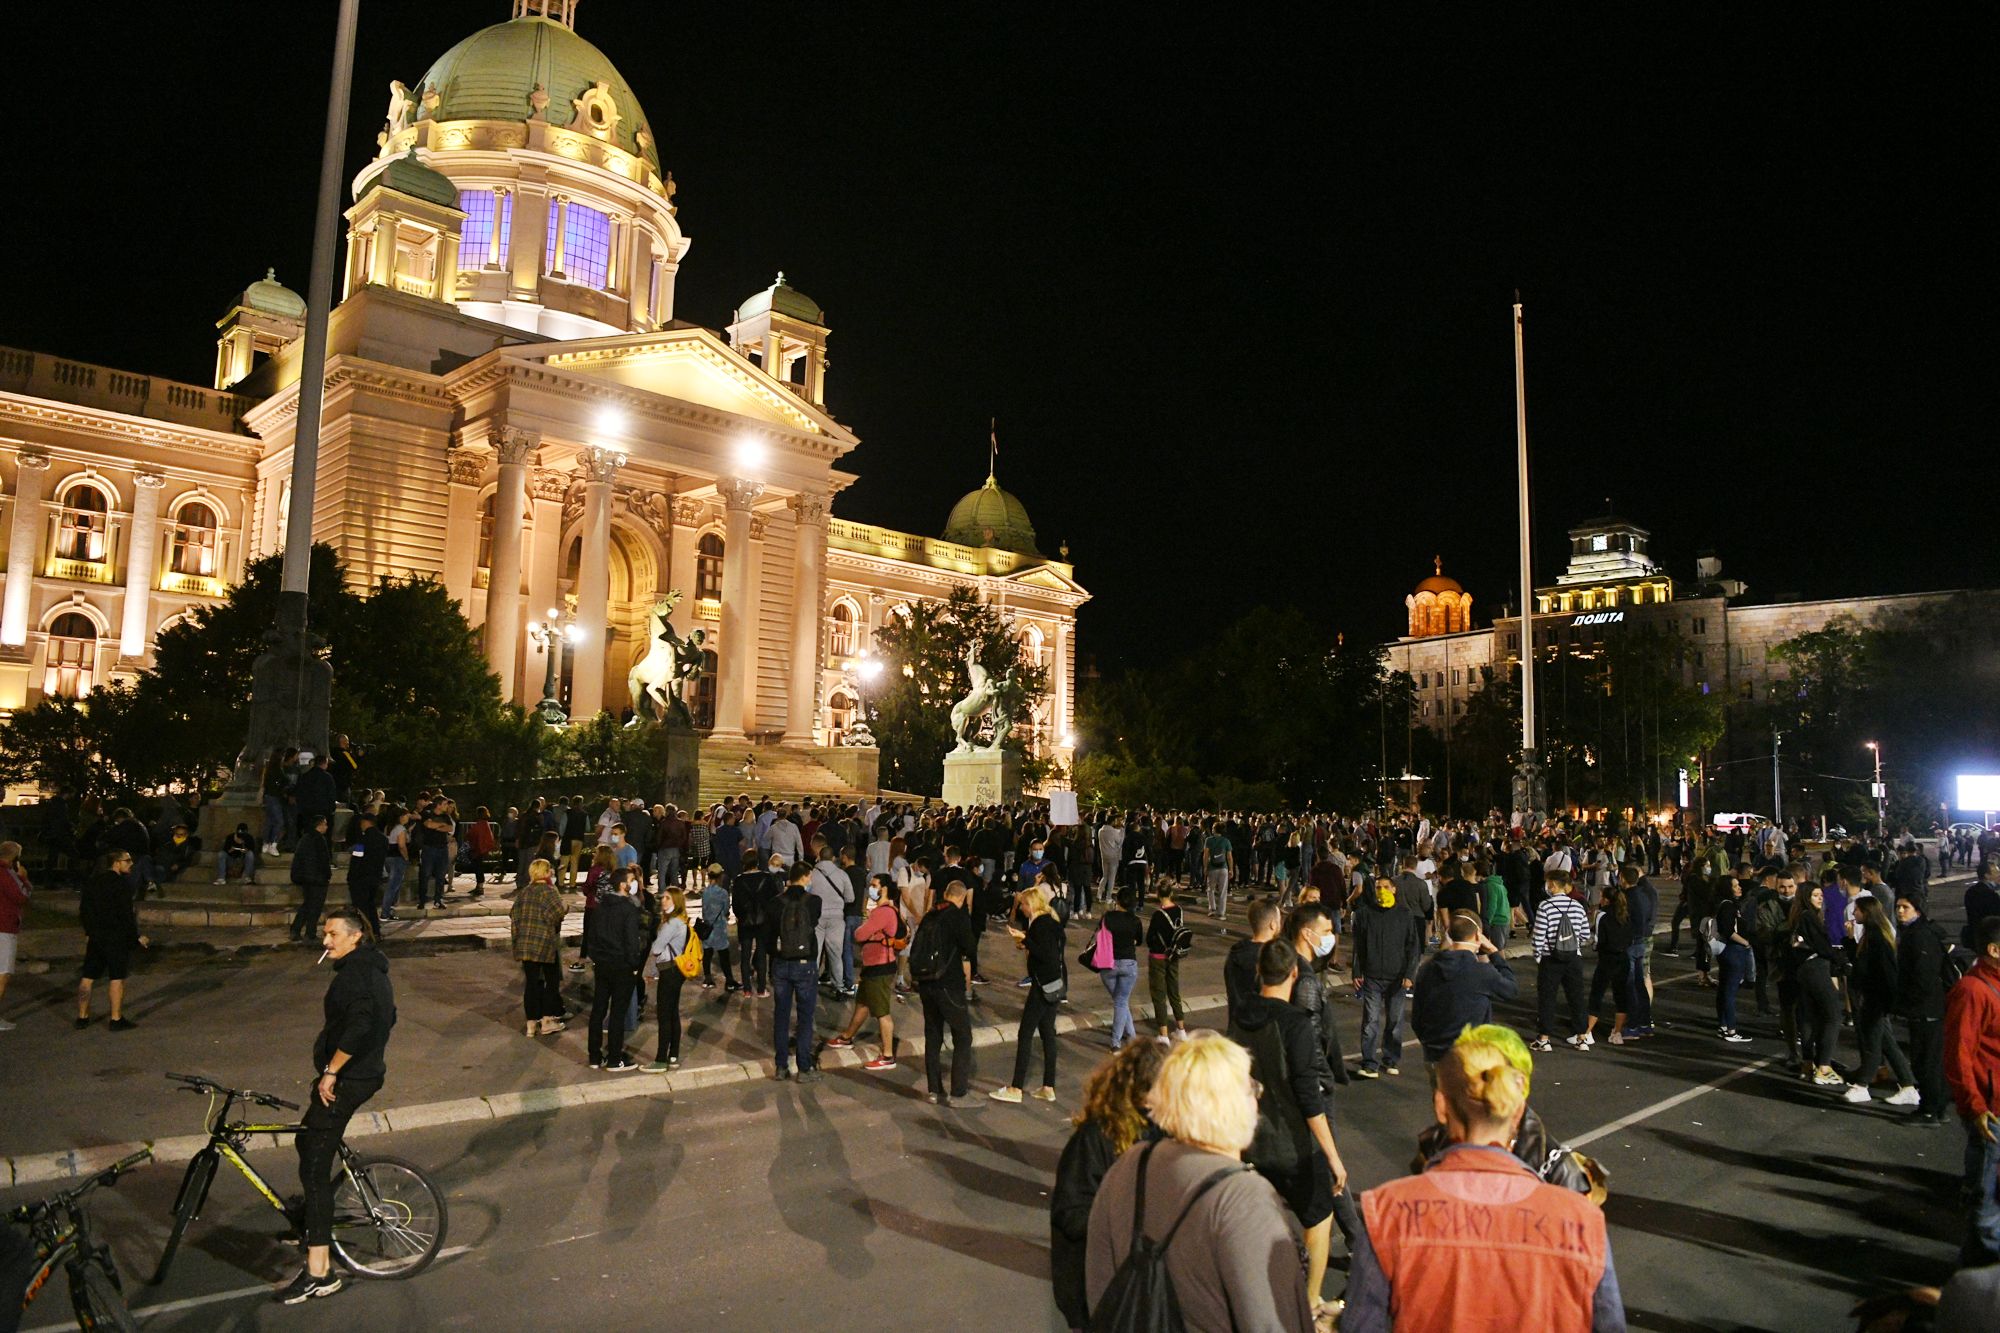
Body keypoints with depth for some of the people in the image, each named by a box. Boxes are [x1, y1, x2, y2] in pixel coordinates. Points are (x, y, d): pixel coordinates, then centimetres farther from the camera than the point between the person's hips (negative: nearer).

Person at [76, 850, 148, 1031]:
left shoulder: (92, 882, 8)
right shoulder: (121, 883, -15)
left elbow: (83, 910, 13)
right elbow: (126, 914, -18)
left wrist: (89, 932, 24)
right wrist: (137, 936, -11)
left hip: (95, 936, 7)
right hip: (116, 937, -7)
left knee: (88, 977, 12)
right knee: (116, 978, -1)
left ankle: (82, 1017, 19)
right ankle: (116, 1019, 2)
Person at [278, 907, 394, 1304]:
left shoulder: (353, 973, -18)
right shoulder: (374, 969, 13)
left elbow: (358, 1024, -31)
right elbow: (386, 1017, 22)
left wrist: (331, 1071, -23)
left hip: (345, 1080, -10)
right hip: (365, 1073, 10)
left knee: (314, 1168, -7)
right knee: (308, 1142, 26)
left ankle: (319, 1271, -6)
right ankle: (315, 1222, 40)